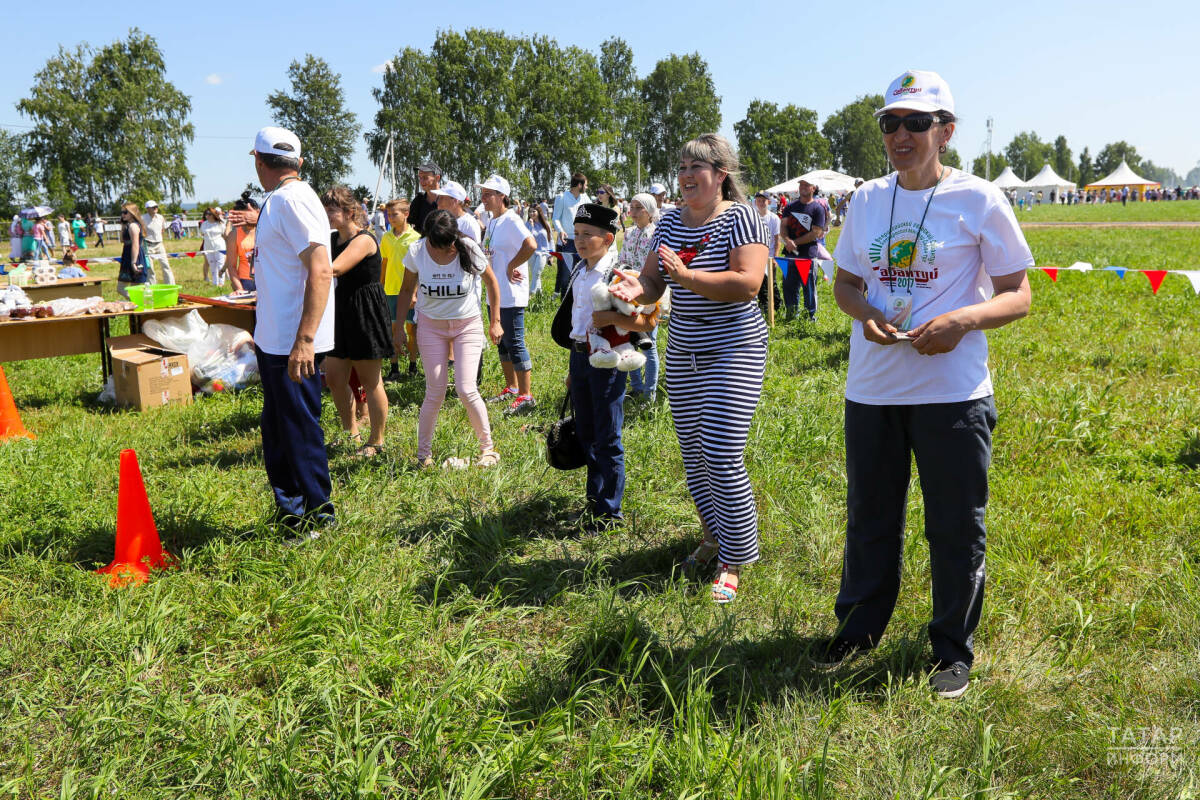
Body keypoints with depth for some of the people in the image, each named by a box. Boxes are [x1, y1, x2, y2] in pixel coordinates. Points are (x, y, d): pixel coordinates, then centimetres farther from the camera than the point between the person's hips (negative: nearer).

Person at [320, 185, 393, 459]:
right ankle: (351, 433, 28)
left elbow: (334, 269, -29)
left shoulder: (364, 240, -16)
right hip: (340, 313, 8)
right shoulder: (332, 239, 11)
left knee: (370, 380, 2)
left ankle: (376, 441, 15)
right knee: (334, 378, 11)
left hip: (364, 313, -8)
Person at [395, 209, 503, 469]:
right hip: (431, 326, 1)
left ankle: (488, 448, 7)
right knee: (435, 393, -4)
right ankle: (423, 453, 12)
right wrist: (399, 327, 4)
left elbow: (491, 283, 0)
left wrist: (495, 322, 2)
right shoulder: (416, 252, -14)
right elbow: (407, 290, 3)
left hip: (468, 324, -1)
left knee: (466, 389, -11)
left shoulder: (469, 250, -17)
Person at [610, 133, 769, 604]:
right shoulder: (671, 221, 9)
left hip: (735, 349, -7)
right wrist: (637, 289, -15)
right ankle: (713, 536, 33)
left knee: (722, 456, -12)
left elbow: (749, 283, -22)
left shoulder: (739, 217, -10)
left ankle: (733, 563, 2)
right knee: (692, 453, 12)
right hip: (683, 352, 7)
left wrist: (687, 275, -29)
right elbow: (653, 281, 9)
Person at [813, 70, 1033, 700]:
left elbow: (1017, 295, -3)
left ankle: (953, 648, 26)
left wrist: (962, 320, -22)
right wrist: (864, 313, -8)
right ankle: (859, 628, 35)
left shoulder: (979, 200, -5)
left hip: (953, 391, -4)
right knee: (870, 520, 17)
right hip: (871, 388, 4)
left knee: (956, 528, 7)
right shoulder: (867, 200, 7)